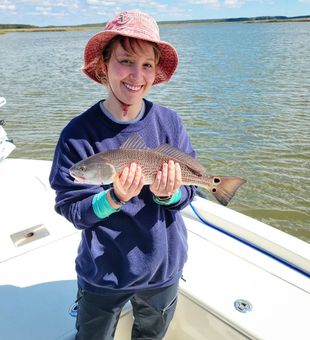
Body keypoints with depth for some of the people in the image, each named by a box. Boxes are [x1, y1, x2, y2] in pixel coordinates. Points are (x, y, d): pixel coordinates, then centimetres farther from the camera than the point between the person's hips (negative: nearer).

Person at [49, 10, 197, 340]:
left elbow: (189, 189, -6)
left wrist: (169, 194, -28)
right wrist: (115, 198, -33)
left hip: (164, 268, 2)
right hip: (102, 274, -2)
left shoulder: (169, 122, -13)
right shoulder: (78, 133, -19)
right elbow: (72, 210, -15)